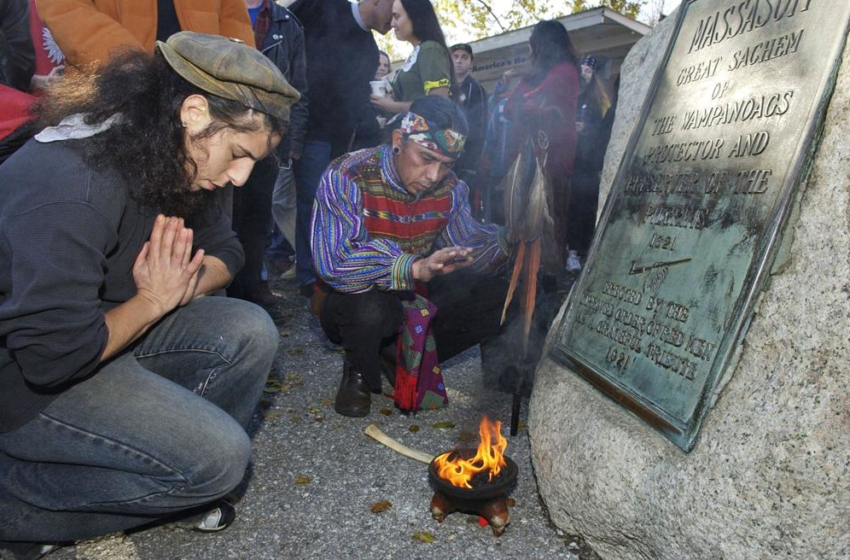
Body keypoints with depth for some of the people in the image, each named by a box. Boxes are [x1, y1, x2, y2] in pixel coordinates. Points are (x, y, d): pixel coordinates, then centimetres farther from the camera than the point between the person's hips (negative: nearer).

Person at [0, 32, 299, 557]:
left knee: (249, 333, -9)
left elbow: (225, 249, 6)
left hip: (100, 329, 8)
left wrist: (176, 288, -14)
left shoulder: (164, 159, -4)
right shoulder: (69, 188, -31)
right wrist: (153, 302, -18)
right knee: (218, 458, -17)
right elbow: (55, 355, -33)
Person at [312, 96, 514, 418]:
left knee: (498, 299, -11)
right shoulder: (347, 178, -23)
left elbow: (464, 249, 1)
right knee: (370, 307, -40)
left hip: (417, 300, 5)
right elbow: (333, 264, -35)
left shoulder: (449, 188, -5)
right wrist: (415, 267, -46)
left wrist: (509, 240, -19)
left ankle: (410, 355, 5)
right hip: (353, 301, -5)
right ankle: (359, 372, -3)